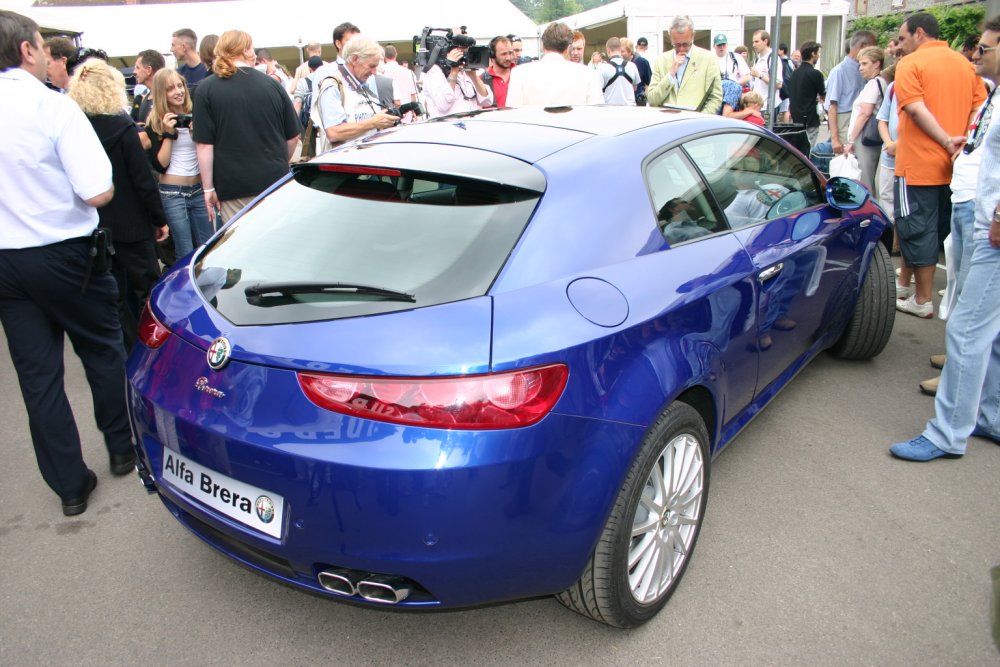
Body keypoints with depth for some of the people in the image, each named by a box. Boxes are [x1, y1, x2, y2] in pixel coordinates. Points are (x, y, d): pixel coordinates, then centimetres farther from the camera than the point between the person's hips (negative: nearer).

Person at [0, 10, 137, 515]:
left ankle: (70, 485, 18)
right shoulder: (53, 106, -14)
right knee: (103, 351, 16)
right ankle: (122, 449, 31)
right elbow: (98, 193, -20)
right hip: (64, 253, -4)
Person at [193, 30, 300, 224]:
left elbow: (204, 144, -8)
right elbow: (293, 137, 6)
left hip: (233, 186, -2)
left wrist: (208, 188, -2)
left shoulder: (206, 90, -4)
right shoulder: (272, 84, 2)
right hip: (275, 181, 2)